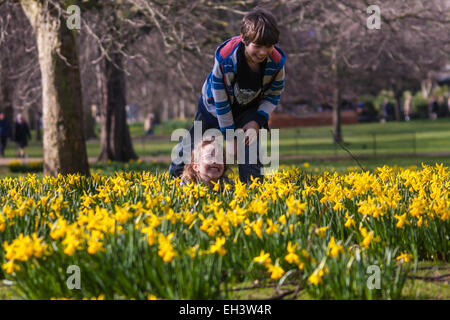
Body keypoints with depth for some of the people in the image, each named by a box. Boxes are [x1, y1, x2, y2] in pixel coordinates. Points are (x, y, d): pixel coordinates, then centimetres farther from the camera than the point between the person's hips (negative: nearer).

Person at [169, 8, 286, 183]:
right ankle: (175, 174, 47)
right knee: (193, 143, 18)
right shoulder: (224, 58, -39)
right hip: (214, 105, -1)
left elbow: (273, 96, -11)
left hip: (249, 109, 1)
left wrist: (258, 121, -25)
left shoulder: (277, 62, -32)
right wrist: (229, 135, -21)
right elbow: (220, 99, -26)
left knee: (250, 146, -23)